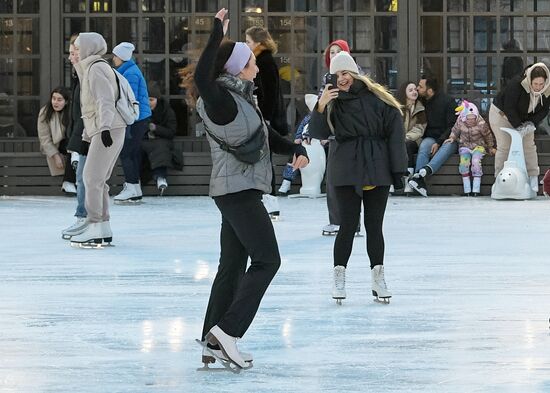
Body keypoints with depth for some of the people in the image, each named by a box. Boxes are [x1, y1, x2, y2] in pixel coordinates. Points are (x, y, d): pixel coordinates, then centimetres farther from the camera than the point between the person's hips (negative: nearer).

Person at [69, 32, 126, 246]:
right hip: (101, 131, 10)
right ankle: (104, 228, 11)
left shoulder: (96, 68, -8)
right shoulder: (89, 69, 23)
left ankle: (95, 228, -12)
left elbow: (105, 101, -20)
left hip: (108, 130, -10)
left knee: (92, 177, -11)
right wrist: (86, 137, 27)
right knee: (98, 180, 10)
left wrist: (104, 127, -31)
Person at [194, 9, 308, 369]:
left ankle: (214, 344, 11)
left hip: (240, 191, 10)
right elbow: (202, 79, -37)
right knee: (266, 259, -10)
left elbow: (267, 135, 20)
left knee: (233, 265, 10)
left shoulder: (240, 100, 15)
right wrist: (217, 35, -35)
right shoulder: (221, 100, -15)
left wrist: (297, 150, 2)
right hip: (238, 190, -10)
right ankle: (226, 330, -15)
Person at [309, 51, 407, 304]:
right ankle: (339, 279, 6)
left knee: (374, 226, 5)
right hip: (346, 169, 0)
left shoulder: (376, 98, -2)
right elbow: (318, 133, -2)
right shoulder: (333, 101, 3)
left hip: (377, 168, 0)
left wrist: (397, 169, -4)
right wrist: (321, 107, -19)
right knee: (348, 224, -3)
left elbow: (394, 129, -1)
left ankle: (378, 278, 12)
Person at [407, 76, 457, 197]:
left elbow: (452, 127, -8)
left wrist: (439, 142, -20)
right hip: (430, 138, 3)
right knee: (423, 146, -32)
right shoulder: (422, 102, 11)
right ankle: (420, 182, -52)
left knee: (448, 146, -38)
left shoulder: (448, 102, -4)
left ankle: (425, 171, -62)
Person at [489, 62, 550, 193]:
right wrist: (518, 125, -32)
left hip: (523, 118, 5)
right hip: (502, 114, -5)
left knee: (529, 145, 1)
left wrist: (532, 123, -28)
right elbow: (509, 107, -32)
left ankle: (533, 180, 8)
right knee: (504, 147, -8)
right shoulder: (517, 84, -37)